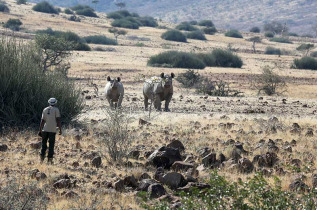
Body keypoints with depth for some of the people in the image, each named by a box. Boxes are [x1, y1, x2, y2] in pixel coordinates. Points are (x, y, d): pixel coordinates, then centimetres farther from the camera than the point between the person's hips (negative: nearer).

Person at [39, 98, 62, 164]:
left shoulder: (45, 110, 10)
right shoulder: (56, 110, -1)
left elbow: (42, 121, 9)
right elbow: (58, 120, -8)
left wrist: (40, 130, 13)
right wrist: (60, 129, -4)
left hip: (45, 129, 3)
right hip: (52, 130, -3)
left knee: (44, 143, 12)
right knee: (51, 145, 0)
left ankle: (42, 157, 4)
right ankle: (50, 159, -3)